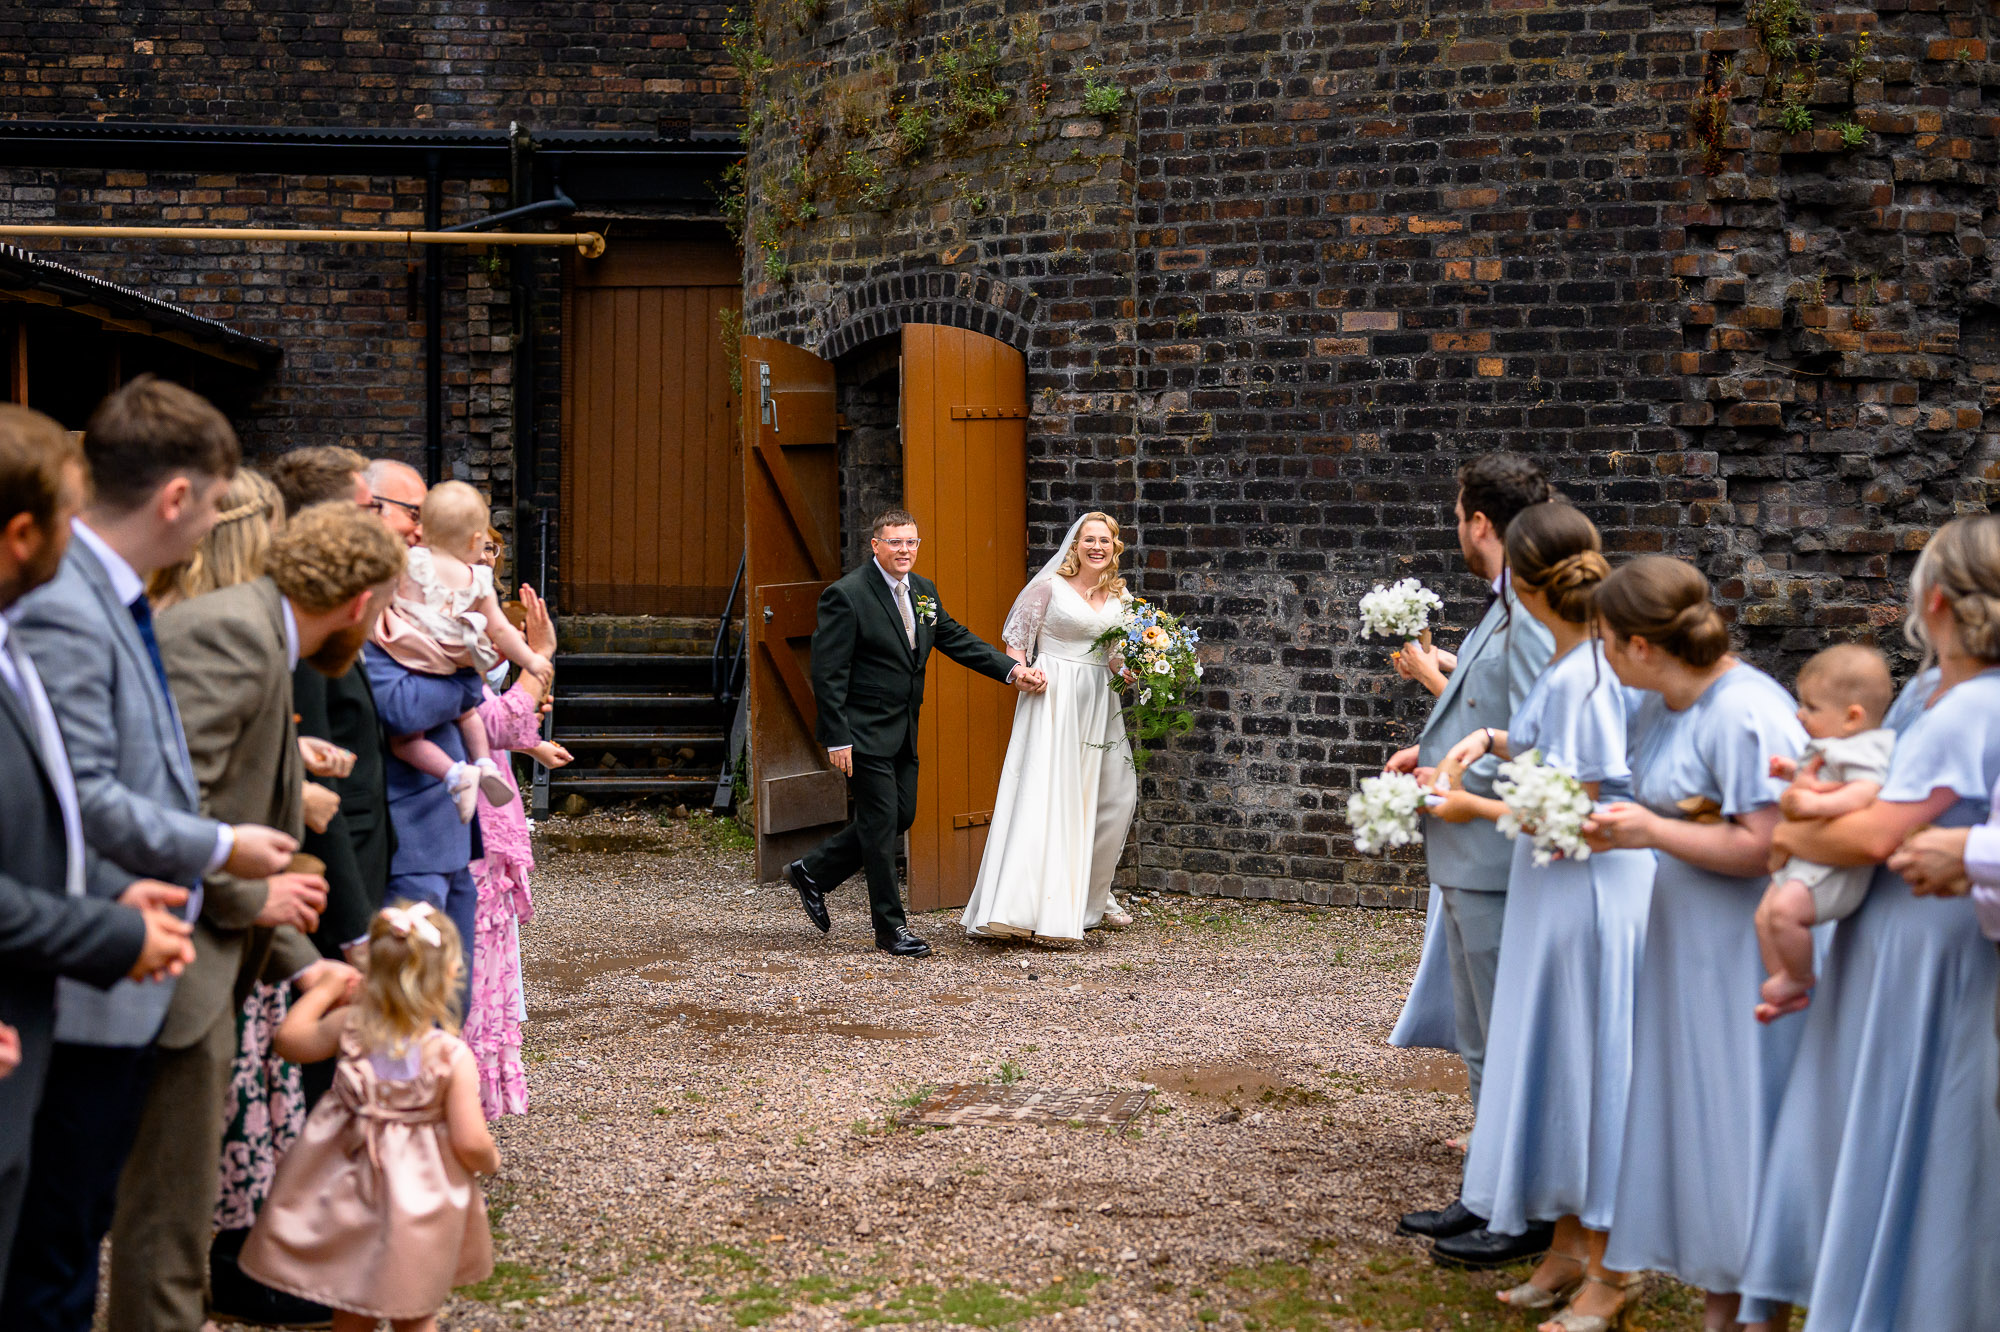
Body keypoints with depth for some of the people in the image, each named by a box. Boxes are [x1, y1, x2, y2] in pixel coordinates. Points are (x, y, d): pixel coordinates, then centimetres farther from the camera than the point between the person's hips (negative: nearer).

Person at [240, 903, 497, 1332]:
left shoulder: (350, 1026, -10)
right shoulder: (452, 1055, -20)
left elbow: (290, 1039, 9)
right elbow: (471, 1142, -21)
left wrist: (325, 990, 21)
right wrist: (489, 1160, 1)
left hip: (349, 1188, 3)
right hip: (420, 1196, -3)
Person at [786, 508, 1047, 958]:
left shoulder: (923, 591, 9)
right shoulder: (846, 595, -15)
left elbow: (958, 640, 12)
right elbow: (828, 674, -16)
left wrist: (1012, 669, -1)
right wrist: (837, 740, -19)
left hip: (903, 732, 8)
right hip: (864, 733, -8)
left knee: (900, 817, 13)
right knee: (881, 823, -2)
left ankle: (812, 872, 29)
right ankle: (891, 929, 9)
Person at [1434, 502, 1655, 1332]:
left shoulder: (1579, 677, -22)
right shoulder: (1593, 659, 6)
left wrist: (1473, 805, -10)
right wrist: (1495, 740, 7)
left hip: (1588, 889, -9)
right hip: (1558, 892, 9)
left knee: (1587, 1066, 1)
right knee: (1551, 1063, 16)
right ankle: (1570, 1245, 28)